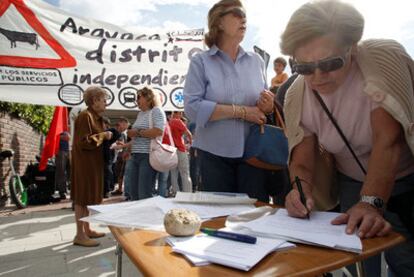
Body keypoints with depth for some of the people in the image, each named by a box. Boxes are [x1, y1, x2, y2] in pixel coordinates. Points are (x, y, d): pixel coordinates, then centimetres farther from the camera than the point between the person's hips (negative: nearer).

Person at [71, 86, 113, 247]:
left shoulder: (96, 117, 15)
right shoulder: (85, 116, -15)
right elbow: (83, 141, -21)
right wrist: (102, 136, -16)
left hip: (93, 163, 10)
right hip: (85, 163, -10)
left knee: (88, 197, 13)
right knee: (82, 197, -5)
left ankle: (87, 230, 23)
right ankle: (80, 235, 3)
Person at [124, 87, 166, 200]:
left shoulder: (156, 111, -4)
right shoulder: (140, 113, 20)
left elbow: (158, 131, -20)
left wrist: (138, 132, -11)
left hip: (148, 156, -8)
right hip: (134, 156, 8)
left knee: (144, 195, -6)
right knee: (133, 193, 8)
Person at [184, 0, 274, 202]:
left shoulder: (256, 61, 11)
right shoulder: (201, 62, 0)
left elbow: (266, 104, 15)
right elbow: (192, 107, -12)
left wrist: (268, 107, -9)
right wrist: (241, 111, -14)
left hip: (252, 153, 3)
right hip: (214, 154, -2)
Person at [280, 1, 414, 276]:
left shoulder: (384, 58, -26)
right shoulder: (296, 97, -16)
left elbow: (387, 141, -34)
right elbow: (302, 162, -12)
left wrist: (371, 203, -43)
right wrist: (302, 192, -32)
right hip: (356, 186, 1)